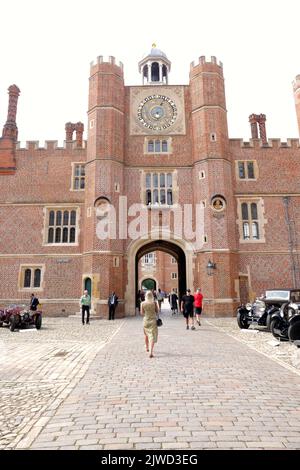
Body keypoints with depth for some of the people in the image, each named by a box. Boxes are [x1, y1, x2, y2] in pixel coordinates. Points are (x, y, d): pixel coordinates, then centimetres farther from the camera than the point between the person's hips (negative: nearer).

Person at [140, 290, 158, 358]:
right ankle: (151, 352, -13)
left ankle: (147, 348, 40)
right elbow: (157, 311, 0)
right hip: (153, 320, -2)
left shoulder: (143, 303, -8)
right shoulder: (154, 303, -10)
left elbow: (142, 313, -2)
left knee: (146, 335, 23)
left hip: (146, 320, 2)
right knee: (152, 336, -1)